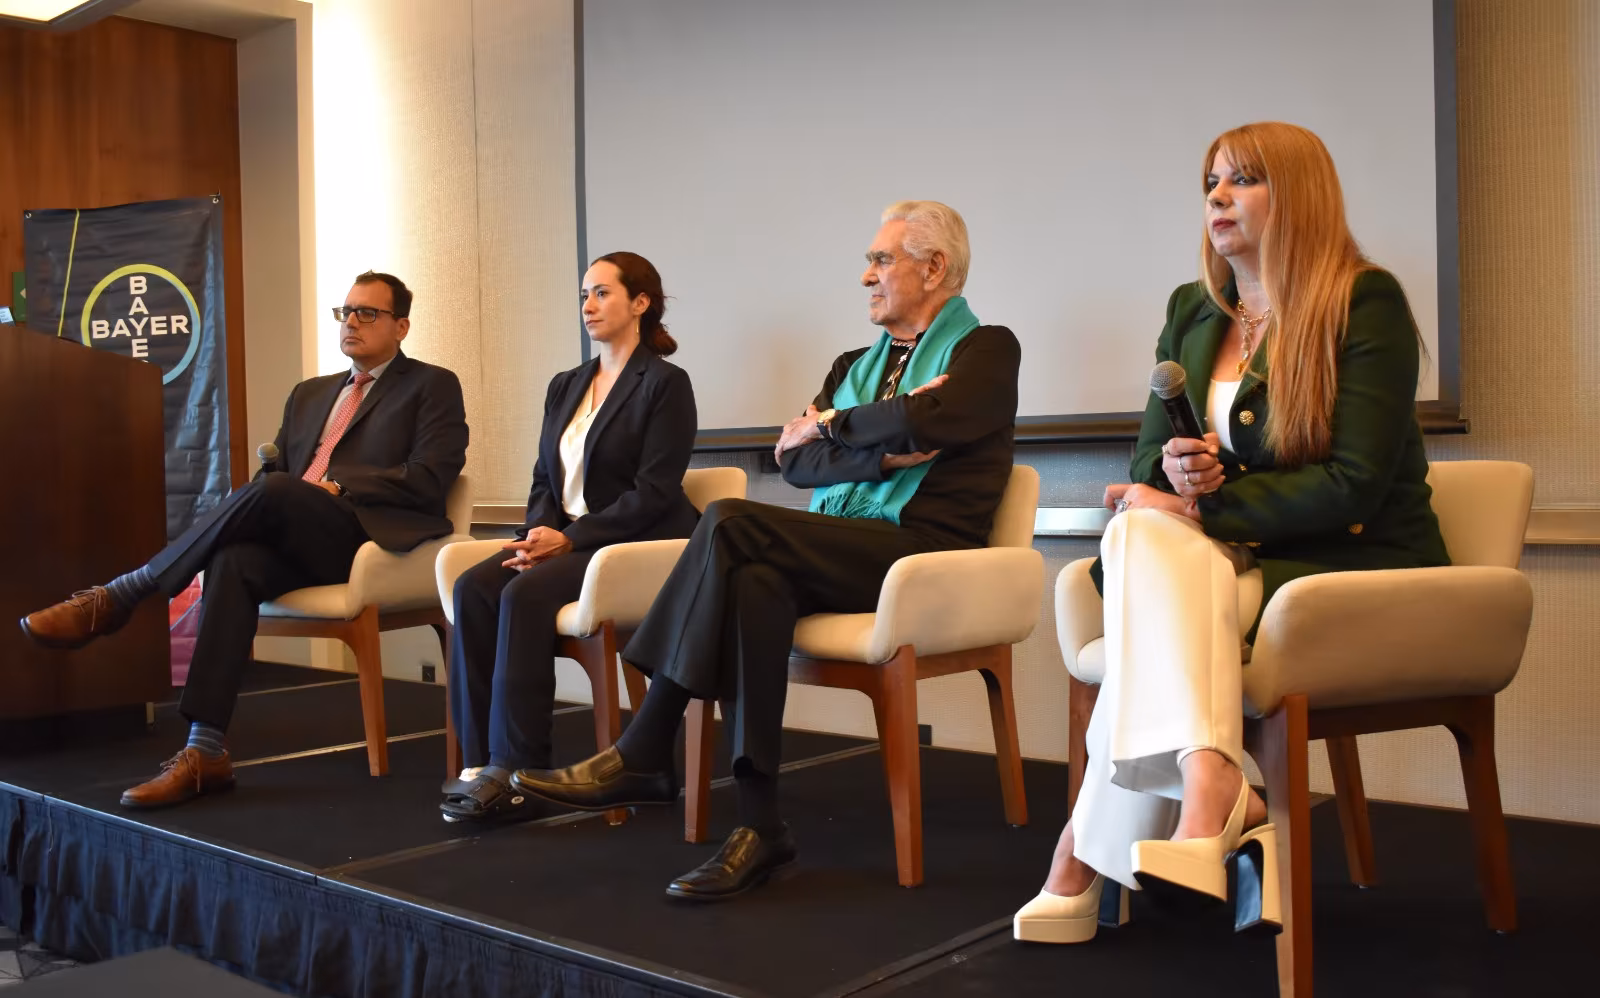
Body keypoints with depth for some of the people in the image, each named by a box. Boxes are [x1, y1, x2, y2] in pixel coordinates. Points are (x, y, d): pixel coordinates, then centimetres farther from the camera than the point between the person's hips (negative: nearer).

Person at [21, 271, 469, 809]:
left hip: (373, 540, -5)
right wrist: (268, 475, 0)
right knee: (235, 560, -29)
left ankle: (119, 595, -20)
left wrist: (336, 485, -12)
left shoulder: (432, 387, 9)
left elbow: (428, 481, -5)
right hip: (297, 543, 5)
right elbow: (276, 469, 24)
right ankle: (205, 752, -34)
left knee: (273, 491, -32)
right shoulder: (309, 394, 29)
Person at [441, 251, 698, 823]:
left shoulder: (664, 384, -4)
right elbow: (545, 478, 16)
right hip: (562, 539, 7)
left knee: (525, 593, -31)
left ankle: (518, 771, -26)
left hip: (635, 545, -7)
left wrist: (569, 538, -19)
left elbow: (653, 493, -13)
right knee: (472, 587, -20)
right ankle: (481, 760, -20)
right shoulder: (565, 386, 19)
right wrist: (538, 530, -7)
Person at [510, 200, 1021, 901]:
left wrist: (835, 425, -1)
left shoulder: (986, 349, 6)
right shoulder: (854, 364, 26)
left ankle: (642, 755, -20)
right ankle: (758, 825, -28)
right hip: (833, 552, 6)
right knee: (754, 582, -30)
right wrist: (878, 452, -8)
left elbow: (927, 423, -16)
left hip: (921, 551, -6)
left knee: (730, 521, -26)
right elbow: (796, 461, 8)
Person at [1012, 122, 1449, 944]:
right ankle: (1213, 798, -36)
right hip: (1240, 561, 5)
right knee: (1141, 536, -29)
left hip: (1357, 568, -5)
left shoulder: (1366, 302, -6)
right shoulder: (1191, 311, 13)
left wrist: (1203, 505, -19)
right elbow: (1147, 461, 13)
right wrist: (1175, 475, -12)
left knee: (1153, 545, -31)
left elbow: (1353, 485, -16)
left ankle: (1091, 852, -32)